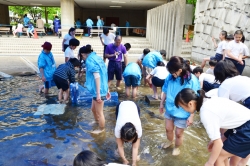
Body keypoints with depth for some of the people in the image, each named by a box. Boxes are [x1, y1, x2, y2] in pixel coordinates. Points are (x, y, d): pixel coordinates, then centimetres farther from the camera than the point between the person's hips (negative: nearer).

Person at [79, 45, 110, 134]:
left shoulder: (90, 60, -13)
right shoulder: (97, 57, 14)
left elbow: (97, 77, -22)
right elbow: (104, 75, 15)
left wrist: (98, 93, -22)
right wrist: (107, 90, 19)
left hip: (98, 91, -9)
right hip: (103, 89, 9)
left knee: (99, 112, 11)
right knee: (93, 108, 27)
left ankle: (101, 129, 31)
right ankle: (97, 122, 50)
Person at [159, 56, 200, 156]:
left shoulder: (192, 80, -24)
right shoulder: (170, 77, -12)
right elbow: (165, 91, 3)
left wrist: (191, 116, -16)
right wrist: (162, 103, 11)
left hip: (182, 113, -4)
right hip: (169, 109, 4)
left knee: (178, 133, 14)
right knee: (168, 129, 23)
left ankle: (177, 148, 45)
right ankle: (169, 141, 55)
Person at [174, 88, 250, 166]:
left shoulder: (206, 113, -25)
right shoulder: (207, 101, 0)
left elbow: (218, 143, -18)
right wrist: (213, 139, 18)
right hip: (242, 124, 8)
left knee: (218, 157, 3)